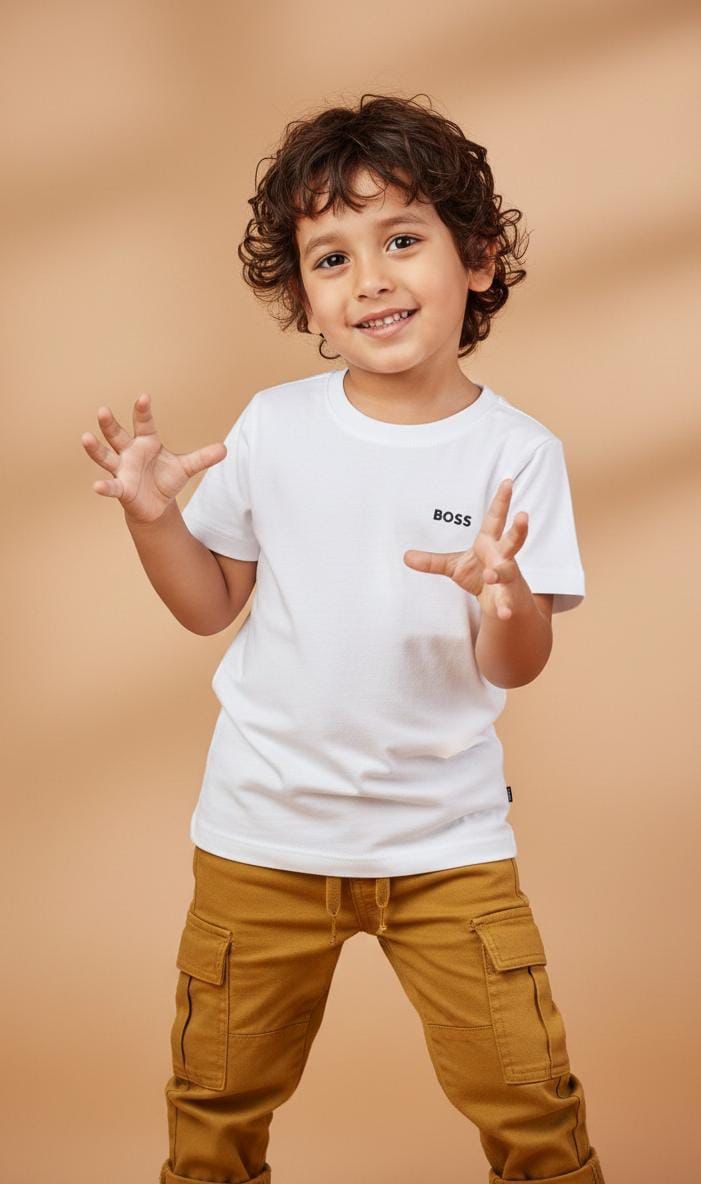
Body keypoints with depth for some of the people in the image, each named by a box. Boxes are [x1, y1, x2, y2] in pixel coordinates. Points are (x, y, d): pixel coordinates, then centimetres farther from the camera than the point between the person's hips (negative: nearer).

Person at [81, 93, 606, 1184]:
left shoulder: (516, 452, -9)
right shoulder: (274, 426, -5)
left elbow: (517, 668, -9)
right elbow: (210, 605, 4)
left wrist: (504, 597, -30)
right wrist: (153, 517, -13)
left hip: (447, 839, -1)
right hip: (264, 831, 2)